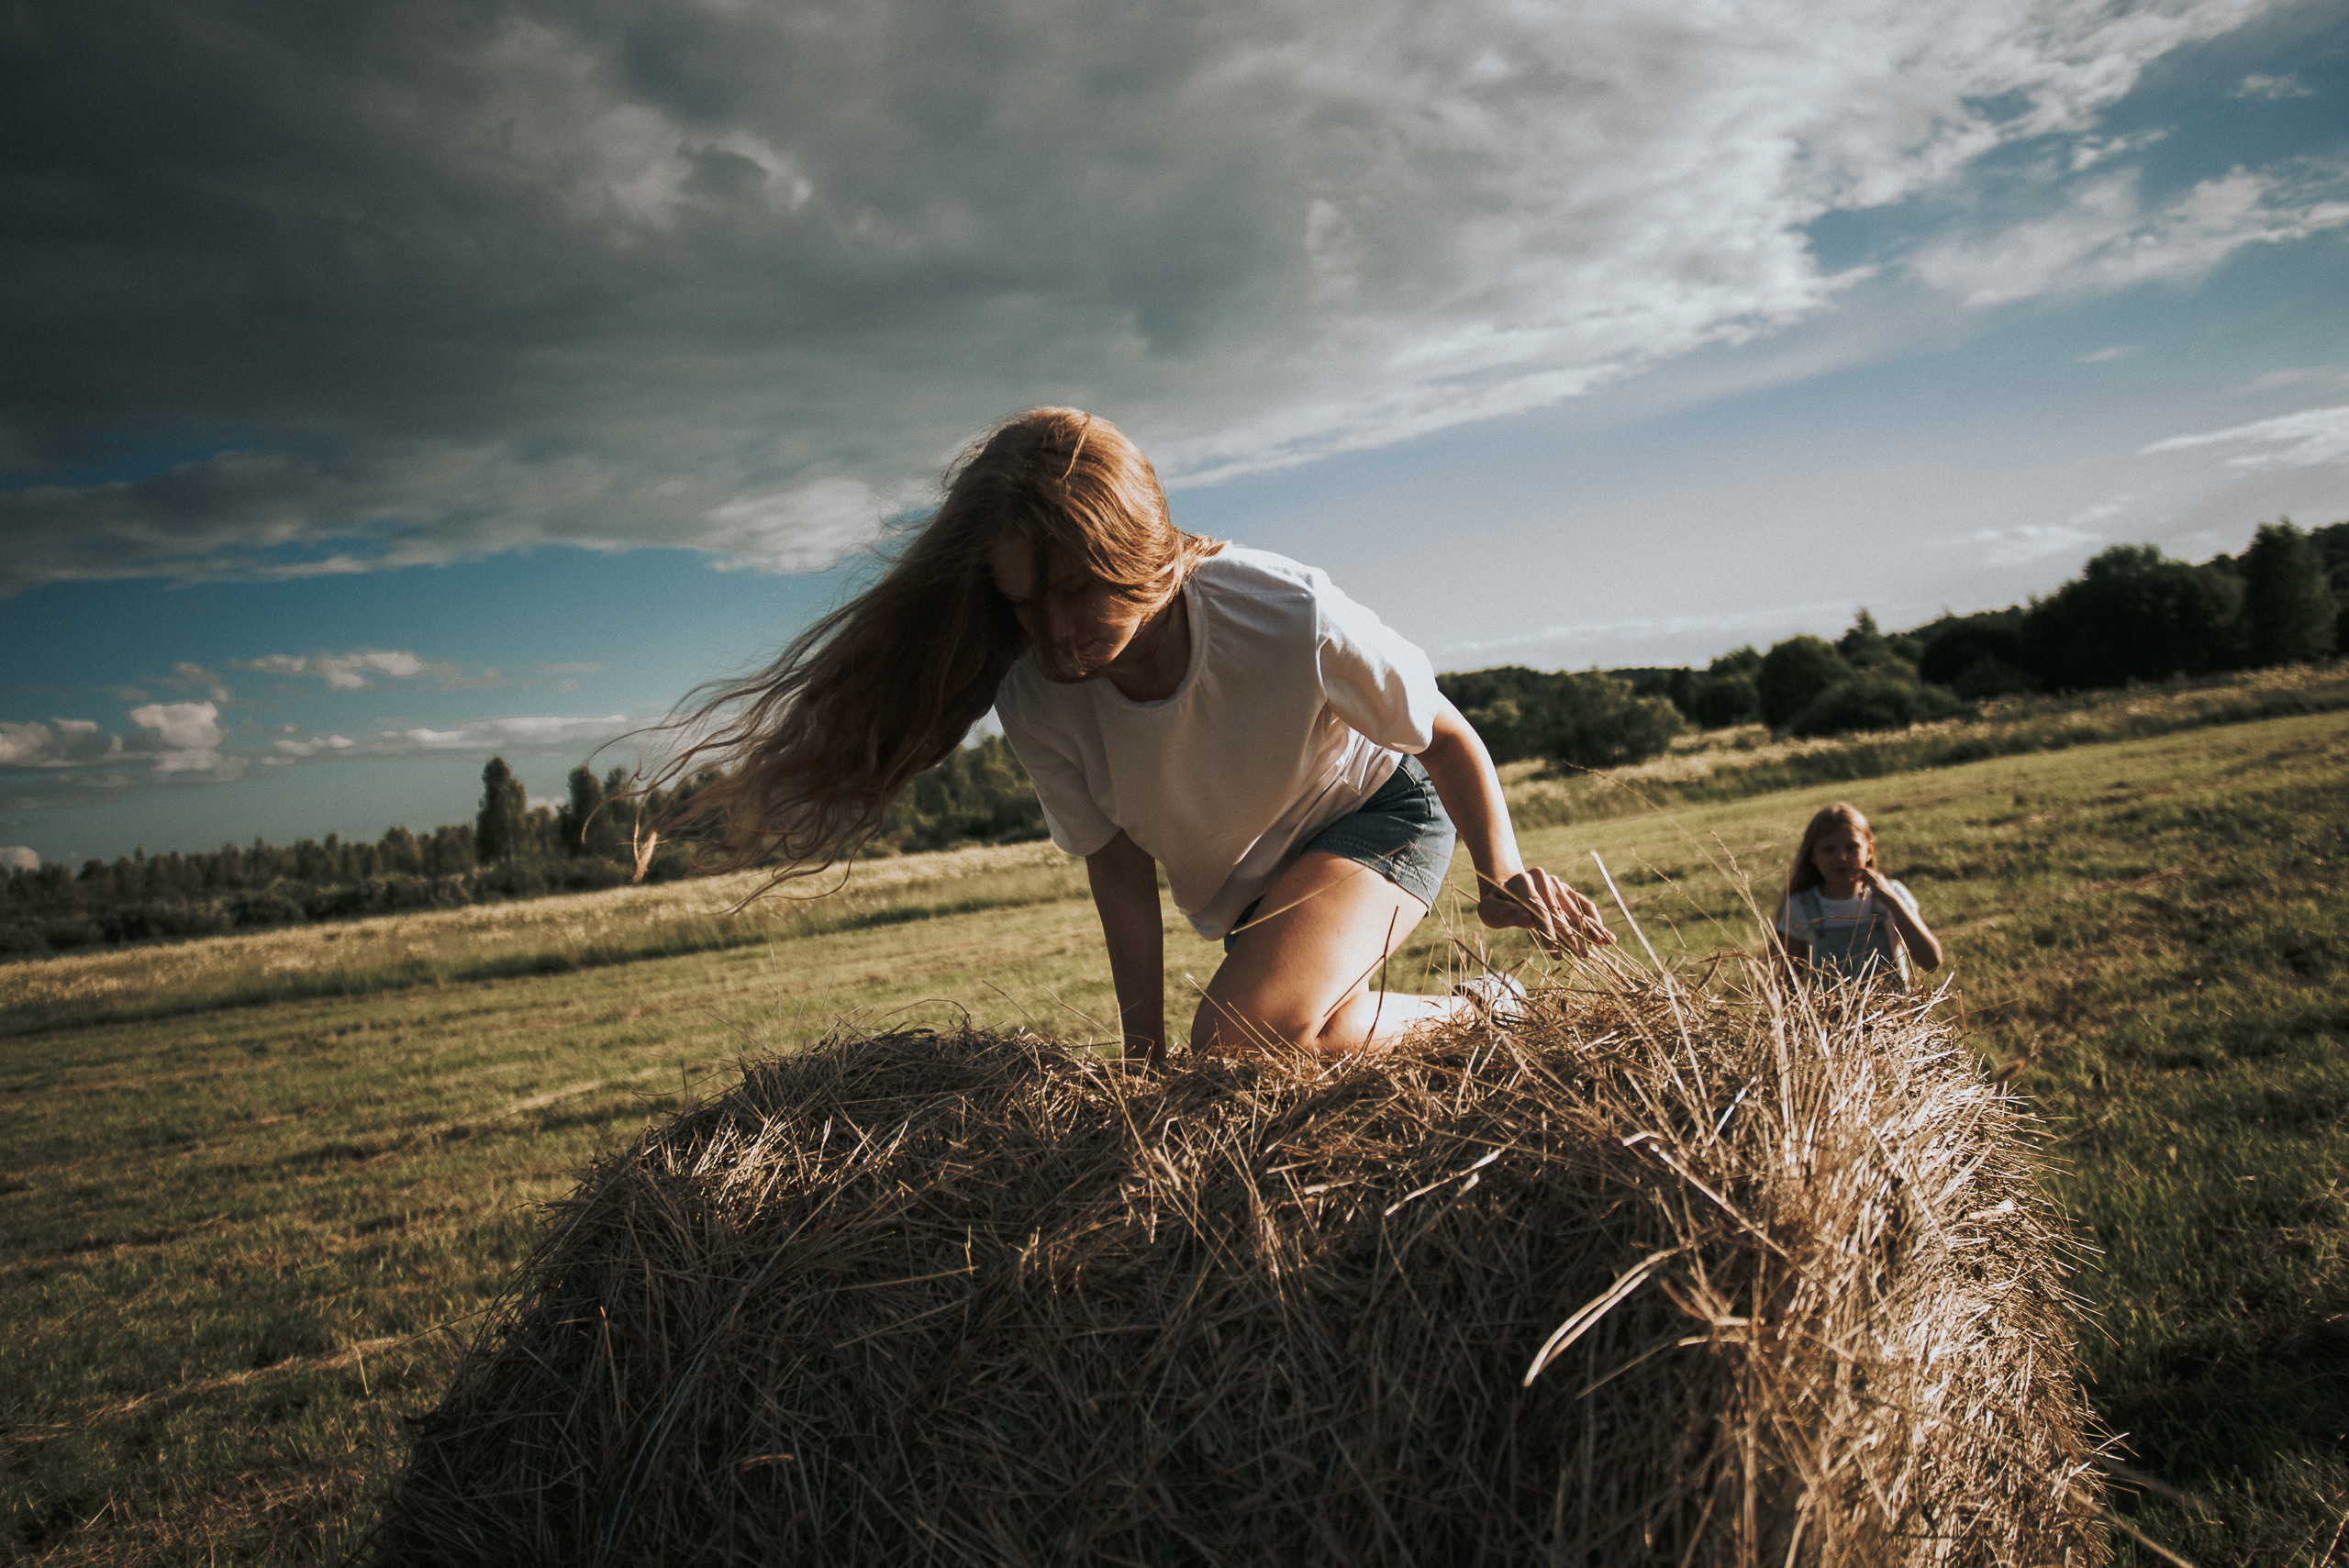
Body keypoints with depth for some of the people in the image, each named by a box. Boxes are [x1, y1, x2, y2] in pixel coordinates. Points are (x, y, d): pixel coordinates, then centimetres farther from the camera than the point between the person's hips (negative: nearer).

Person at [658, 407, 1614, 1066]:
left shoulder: (1290, 616, -35)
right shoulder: (1035, 703, -24)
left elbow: (1444, 736, -17)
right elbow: (1121, 871, -13)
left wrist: (1502, 875, -22)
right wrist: (1142, 1055, -13)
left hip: (1374, 814, -5)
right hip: (1240, 890, 5)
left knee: (1241, 1036, -28)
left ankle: (1474, 1017, -5)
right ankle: (1472, 1014, 25)